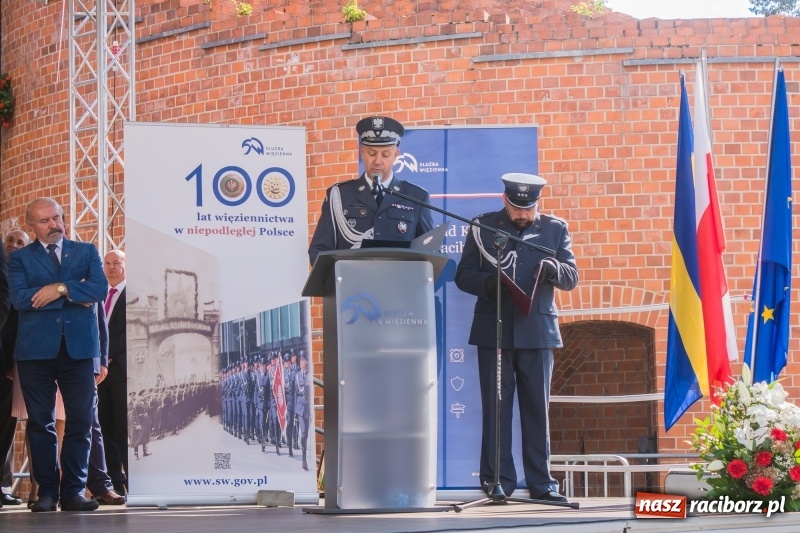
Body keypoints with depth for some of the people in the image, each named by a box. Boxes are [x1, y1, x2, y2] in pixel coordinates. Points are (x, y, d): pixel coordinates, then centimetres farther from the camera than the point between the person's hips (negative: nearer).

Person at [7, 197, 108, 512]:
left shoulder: (86, 252, 13)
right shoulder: (20, 258, 8)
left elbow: (100, 288, -3)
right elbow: (19, 299, -9)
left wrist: (61, 288, -14)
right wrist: (74, 295, -9)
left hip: (79, 347, 1)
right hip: (36, 348, -1)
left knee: (80, 421, -1)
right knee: (41, 423, 2)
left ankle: (73, 491, 5)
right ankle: (47, 491, 7)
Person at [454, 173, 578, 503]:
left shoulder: (555, 229, 8)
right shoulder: (483, 227, 5)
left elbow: (572, 278, 5)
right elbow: (463, 275, 3)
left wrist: (555, 269, -18)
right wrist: (489, 283, -18)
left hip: (537, 331, 1)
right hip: (493, 331, -1)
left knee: (537, 409, 3)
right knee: (496, 408, -1)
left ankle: (541, 483, 6)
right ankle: (497, 482, 2)